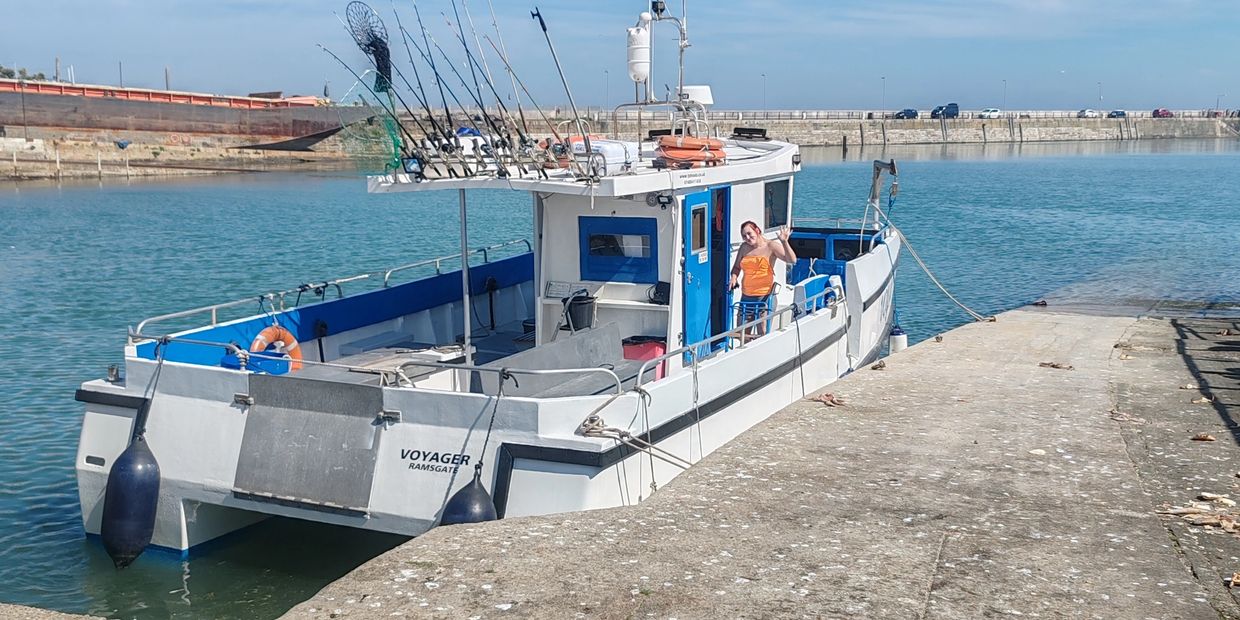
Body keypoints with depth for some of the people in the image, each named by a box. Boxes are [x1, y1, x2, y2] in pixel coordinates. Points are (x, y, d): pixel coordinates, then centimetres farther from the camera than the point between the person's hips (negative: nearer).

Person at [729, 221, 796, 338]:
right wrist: (733, 278, 3)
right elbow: (737, 267, 24)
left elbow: (792, 260, -12)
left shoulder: (770, 246, -3)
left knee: (762, 331, -4)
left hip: (764, 295, -5)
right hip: (746, 296, 5)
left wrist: (784, 242, -25)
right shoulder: (744, 247, 12)